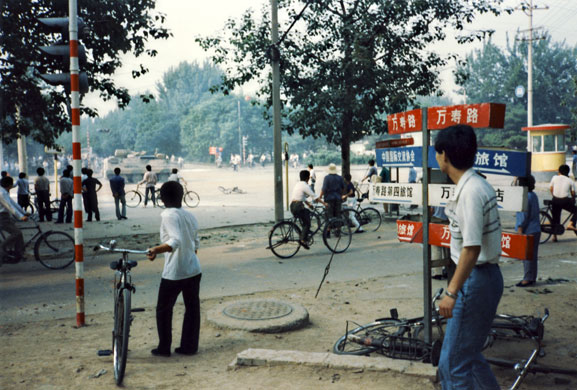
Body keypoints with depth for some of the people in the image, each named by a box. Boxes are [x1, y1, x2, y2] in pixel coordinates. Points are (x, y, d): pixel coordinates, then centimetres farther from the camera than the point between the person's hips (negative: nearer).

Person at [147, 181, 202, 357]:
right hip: (194, 270, 6)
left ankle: (164, 348, 18)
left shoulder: (169, 215, -14)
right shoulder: (189, 215, 6)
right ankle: (189, 346, 19)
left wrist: (156, 249, -42)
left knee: (163, 309, 11)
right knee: (192, 308, 12)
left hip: (173, 273, -6)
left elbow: (175, 241, -29)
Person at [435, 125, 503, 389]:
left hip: (476, 280, -11)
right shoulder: (477, 185, 10)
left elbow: (471, 248, -25)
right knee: (468, 353, 22)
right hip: (485, 276, 11)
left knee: (454, 363, -1)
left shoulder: (470, 191, -21)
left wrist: (451, 292, -23)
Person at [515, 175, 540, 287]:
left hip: (528, 231, -10)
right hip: (535, 230, 10)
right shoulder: (533, 195, 12)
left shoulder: (525, 197, -17)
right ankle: (532, 278, 22)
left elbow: (523, 216, -19)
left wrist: (520, 231, -15)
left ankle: (528, 279, 0)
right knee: (532, 255, 15)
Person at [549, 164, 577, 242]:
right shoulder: (570, 181, 6)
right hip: (566, 201, -2)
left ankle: (554, 236, 11)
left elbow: (551, 189, 9)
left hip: (555, 200, 2)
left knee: (555, 218, 11)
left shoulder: (555, 178, 7)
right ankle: (571, 224, -6)